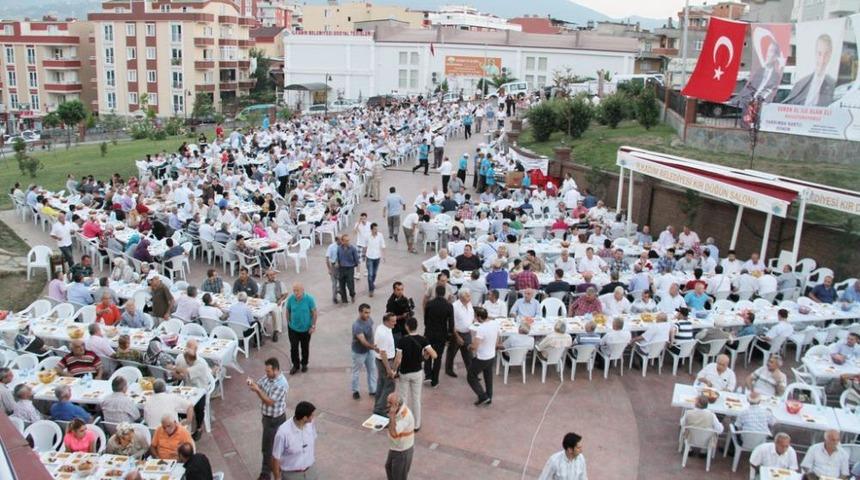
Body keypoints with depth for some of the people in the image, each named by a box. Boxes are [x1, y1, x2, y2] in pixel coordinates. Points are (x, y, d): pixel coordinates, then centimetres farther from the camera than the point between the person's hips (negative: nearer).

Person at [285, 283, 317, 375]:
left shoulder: (309, 299, -18)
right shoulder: (291, 299, -13)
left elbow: (314, 312, -10)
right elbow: (287, 311, 3)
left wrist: (313, 325, -10)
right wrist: (288, 322, 6)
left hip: (306, 328, -1)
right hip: (293, 328, 1)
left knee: (305, 347, 14)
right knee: (293, 347, 5)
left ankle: (304, 364, 35)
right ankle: (295, 365, 25)